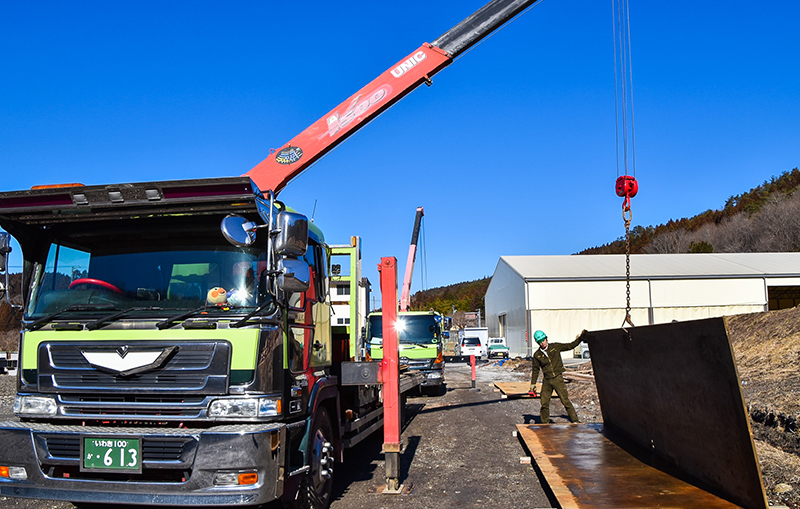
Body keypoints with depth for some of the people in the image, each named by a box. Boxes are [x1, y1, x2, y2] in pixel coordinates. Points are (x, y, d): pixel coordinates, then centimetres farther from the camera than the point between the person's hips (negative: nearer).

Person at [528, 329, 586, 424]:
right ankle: (545, 423, 18)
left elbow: (571, 346, 9)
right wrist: (533, 384, 8)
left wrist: (581, 337, 1)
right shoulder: (537, 355, 3)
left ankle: (575, 420, 3)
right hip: (546, 381, 2)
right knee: (544, 403, 2)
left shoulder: (555, 347, 1)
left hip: (558, 379, -2)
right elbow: (535, 370, 10)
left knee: (565, 401, -6)